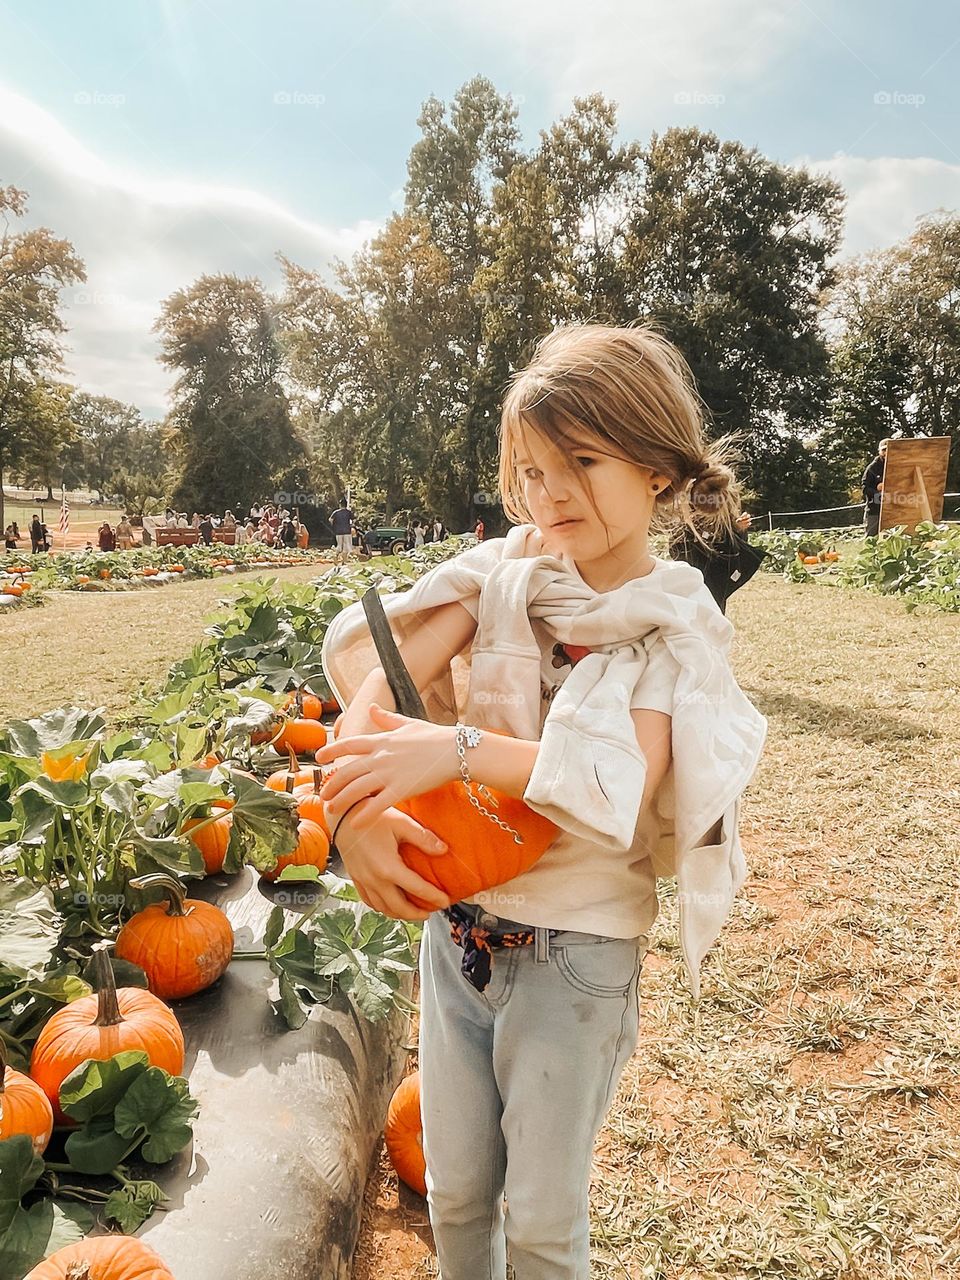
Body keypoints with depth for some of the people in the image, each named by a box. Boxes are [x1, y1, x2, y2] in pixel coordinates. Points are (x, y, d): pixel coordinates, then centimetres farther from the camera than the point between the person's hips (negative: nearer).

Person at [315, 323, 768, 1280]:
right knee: (455, 1192, 20)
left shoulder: (675, 628, -10)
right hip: (456, 919, 3)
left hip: (576, 947, -2)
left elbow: (622, 787, -24)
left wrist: (459, 748, -34)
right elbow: (373, 682, -14)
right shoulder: (501, 576, -4)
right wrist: (354, 808, -30)